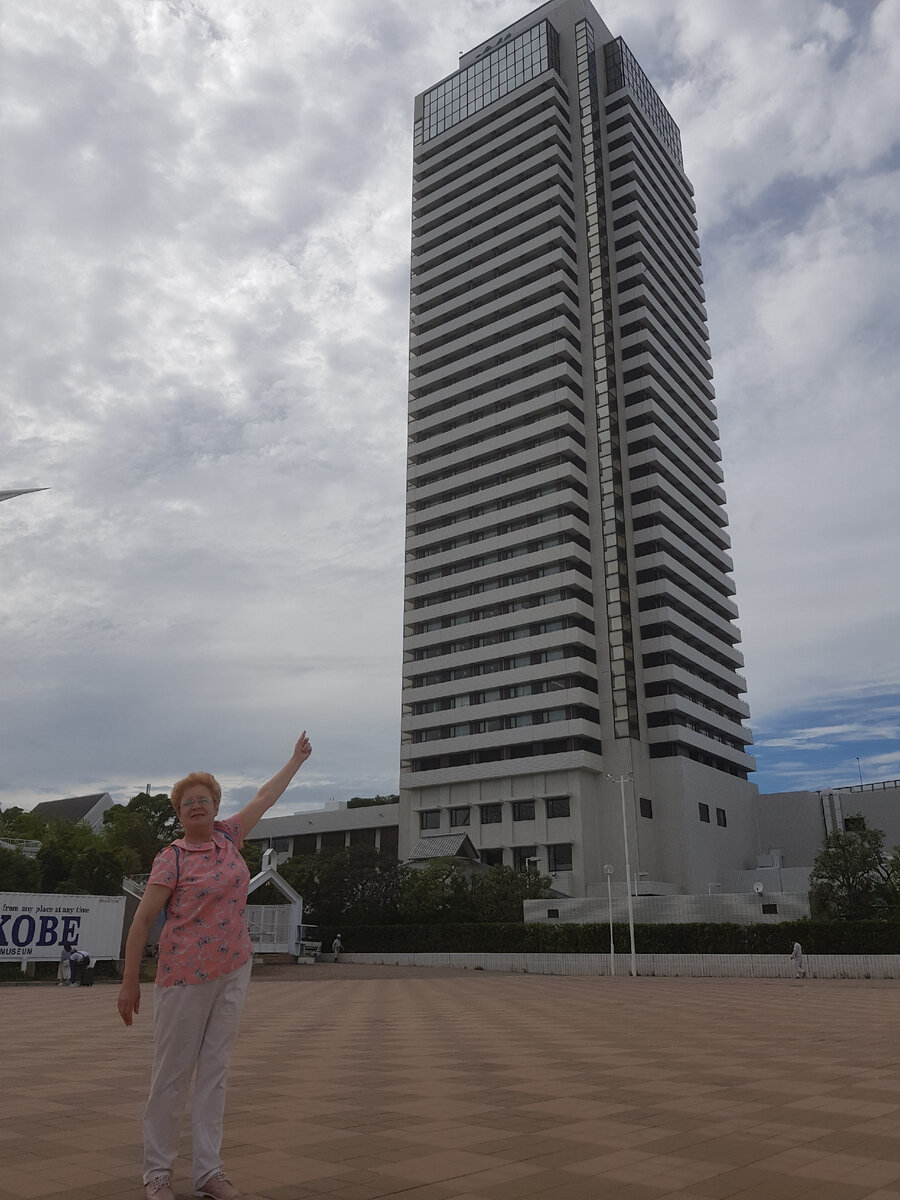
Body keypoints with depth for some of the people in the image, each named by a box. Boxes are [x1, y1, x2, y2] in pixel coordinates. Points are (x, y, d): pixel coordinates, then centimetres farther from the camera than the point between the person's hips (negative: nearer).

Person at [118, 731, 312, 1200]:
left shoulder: (227, 837, 7)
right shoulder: (172, 859, -8)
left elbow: (264, 797, 17)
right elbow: (142, 920, -7)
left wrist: (297, 758, 26)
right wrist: (130, 982, -8)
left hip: (233, 970, 5)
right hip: (186, 974, -5)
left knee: (214, 1069, 9)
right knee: (173, 1073, 3)